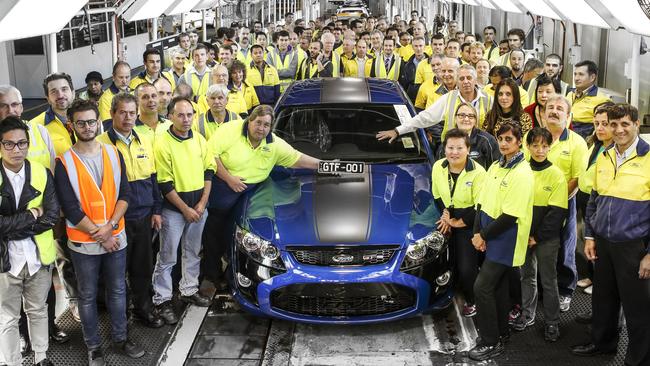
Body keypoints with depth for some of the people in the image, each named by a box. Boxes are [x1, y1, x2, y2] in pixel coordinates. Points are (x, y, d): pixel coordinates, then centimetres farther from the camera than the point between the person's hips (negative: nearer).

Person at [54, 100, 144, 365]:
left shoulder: (114, 154, 0)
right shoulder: (64, 162, -10)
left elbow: (124, 194, -2)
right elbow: (70, 208, -13)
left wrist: (110, 226, -15)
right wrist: (99, 235, -14)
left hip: (116, 237, 3)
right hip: (83, 243, -3)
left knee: (118, 291, 15)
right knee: (88, 296, 10)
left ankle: (120, 337, 31)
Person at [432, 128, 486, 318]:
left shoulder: (477, 172, -19)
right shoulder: (438, 167, -4)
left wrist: (459, 222, -11)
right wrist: (445, 215, -3)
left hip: (469, 225, -5)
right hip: (449, 222, 5)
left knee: (467, 268, -6)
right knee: (458, 264, 9)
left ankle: (472, 301, 18)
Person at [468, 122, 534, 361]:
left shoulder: (522, 173, -16)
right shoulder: (495, 167, 10)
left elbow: (510, 216, -20)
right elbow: (482, 203, 10)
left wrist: (484, 236, -14)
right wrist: (477, 233, -3)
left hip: (506, 240, -8)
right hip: (489, 236, 8)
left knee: (482, 287, -10)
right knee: (498, 286, 16)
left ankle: (491, 343, 0)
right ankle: (500, 332, 29)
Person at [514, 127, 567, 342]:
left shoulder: (556, 175, -7)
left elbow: (557, 212, -9)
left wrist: (538, 237, -12)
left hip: (547, 238, -3)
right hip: (523, 234, 3)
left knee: (548, 280, 4)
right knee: (527, 275, 14)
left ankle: (552, 322, 15)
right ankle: (527, 314, 29)